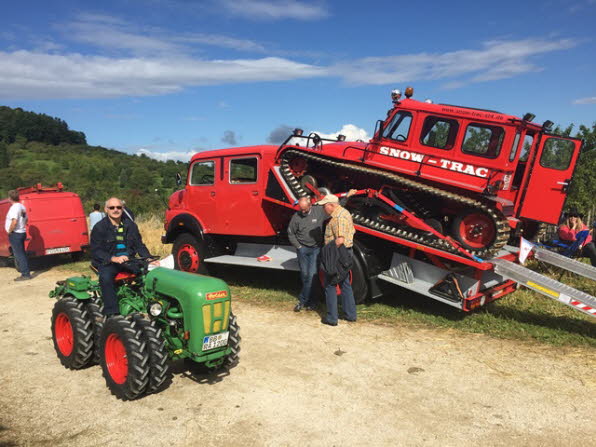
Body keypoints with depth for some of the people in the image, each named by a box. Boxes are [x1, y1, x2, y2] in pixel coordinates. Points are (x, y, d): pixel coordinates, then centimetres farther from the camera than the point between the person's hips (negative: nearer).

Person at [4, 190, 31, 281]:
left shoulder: (14, 207, -19)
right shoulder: (21, 206, 11)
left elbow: (14, 222, -29)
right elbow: (26, 219, 23)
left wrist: (10, 231, -16)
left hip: (15, 234, -9)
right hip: (22, 233, 9)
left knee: (19, 255, -5)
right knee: (21, 254, 18)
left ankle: (25, 274, -3)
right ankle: (25, 273, 25)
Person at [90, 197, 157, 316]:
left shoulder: (130, 225, 12)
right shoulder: (99, 227, -1)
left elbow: (139, 246, 14)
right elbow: (96, 251, -8)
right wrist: (114, 258, -24)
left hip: (128, 261, 3)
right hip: (107, 262, -3)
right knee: (106, 277, -36)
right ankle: (111, 313, -35)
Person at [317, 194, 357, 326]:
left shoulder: (338, 217, -21)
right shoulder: (345, 213, 11)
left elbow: (340, 240, -27)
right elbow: (352, 232, 19)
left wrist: (330, 253, -19)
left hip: (337, 255, -10)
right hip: (347, 253, 10)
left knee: (330, 285, 2)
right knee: (345, 284, 18)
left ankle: (332, 318, 7)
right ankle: (350, 314, 26)